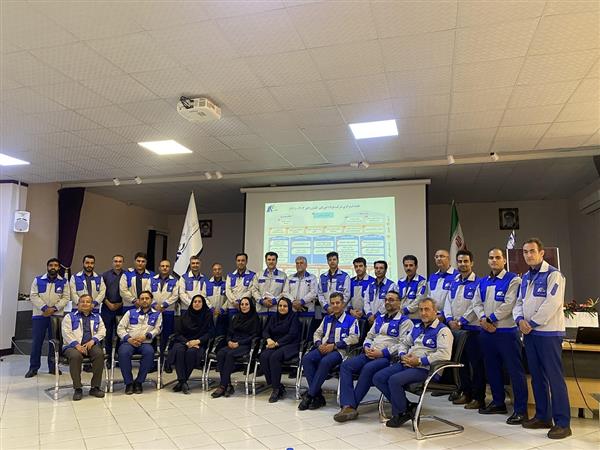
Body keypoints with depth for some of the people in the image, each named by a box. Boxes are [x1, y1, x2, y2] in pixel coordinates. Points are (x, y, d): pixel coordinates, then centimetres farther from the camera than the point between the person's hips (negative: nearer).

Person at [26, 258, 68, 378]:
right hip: (39, 315, 0)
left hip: (57, 315, 0)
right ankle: (33, 368, 11)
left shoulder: (63, 282, 7)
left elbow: (65, 298, 0)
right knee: (36, 342, 0)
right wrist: (45, 308, -14)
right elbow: (33, 296, -2)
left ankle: (53, 367, 15)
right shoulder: (38, 280, 6)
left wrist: (54, 308, -14)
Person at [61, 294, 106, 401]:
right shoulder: (70, 316, 16)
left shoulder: (97, 317, 24)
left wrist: (92, 341, -9)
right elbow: (66, 333, 1)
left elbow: (102, 331, 12)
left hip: (91, 345, 2)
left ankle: (95, 387, -20)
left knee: (99, 354, -31)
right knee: (75, 356, -37)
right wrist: (77, 345, -14)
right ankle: (77, 389, -23)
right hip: (73, 345, -2)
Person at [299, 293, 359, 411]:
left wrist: (334, 345, -12)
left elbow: (354, 338, -6)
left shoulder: (351, 320, 8)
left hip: (339, 350, -5)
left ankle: (309, 395, -27)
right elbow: (317, 333, 26)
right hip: (324, 348, 5)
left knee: (325, 361, -37)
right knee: (307, 359, -26)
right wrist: (319, 344, 2)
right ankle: (318, 396, -23)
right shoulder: (327, 318, 26)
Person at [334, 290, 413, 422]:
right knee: (346, 365, -18)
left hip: (388, 357, -7)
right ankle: (348, 406, -28)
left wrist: (382, 353, -16)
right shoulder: (380, 318, 25)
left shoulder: (404, 321, 1)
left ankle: (351, 405, -23)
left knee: (368, 368, -36)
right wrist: (367, 347, 5)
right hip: (370, 354, 7)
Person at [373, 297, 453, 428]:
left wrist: (419, 361, -18)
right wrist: (403, 355, 6)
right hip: (407, 364, 8)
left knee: (394, 380, -29)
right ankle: (406, 407, 2)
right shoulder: (417, 328, 20)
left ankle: (400, 414, -4)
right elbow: (403, 343, 30)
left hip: (425, 368, -8)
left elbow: (444, 354, -20)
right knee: (378, 378, -7)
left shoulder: (442, 330, -5)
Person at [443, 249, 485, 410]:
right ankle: (466, 392, 27)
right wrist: (450, 320, -4)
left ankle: (478, 397, 9)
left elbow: (475, 306, -14)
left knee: (476, 363, 0)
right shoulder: (454, 283, 13)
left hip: (472, 328, -7)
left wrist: (461, 321, -14)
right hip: (455, 329, 7)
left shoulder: (478, 283, -8)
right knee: (462, 362, 15)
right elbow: (448, 303, 12)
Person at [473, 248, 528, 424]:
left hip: (507, 331, -7)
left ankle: (521, 409, 5)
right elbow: (477, 303, 10)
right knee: (492, 369, 15)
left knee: (514, 370, -2)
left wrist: (490, 319, -13)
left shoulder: (513, 280, -5)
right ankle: (498, 402, 28)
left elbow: (508, 305, -15)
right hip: (486, 331, 7)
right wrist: (483, 319, -9)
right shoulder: (483, 282, 14)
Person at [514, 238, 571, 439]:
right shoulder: (525, 277, 15)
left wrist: (532, 323, -13)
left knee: (554, 377, -6)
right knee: (537, 376, 14)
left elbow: (552, 304, -18)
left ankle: (562, 423, 2)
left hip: (548, 332, -8)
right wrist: (520, 320, -3)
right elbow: (519, 302, 16)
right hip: (529, 333, 8)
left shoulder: (553, 274, -8)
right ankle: (542, 416, 24)